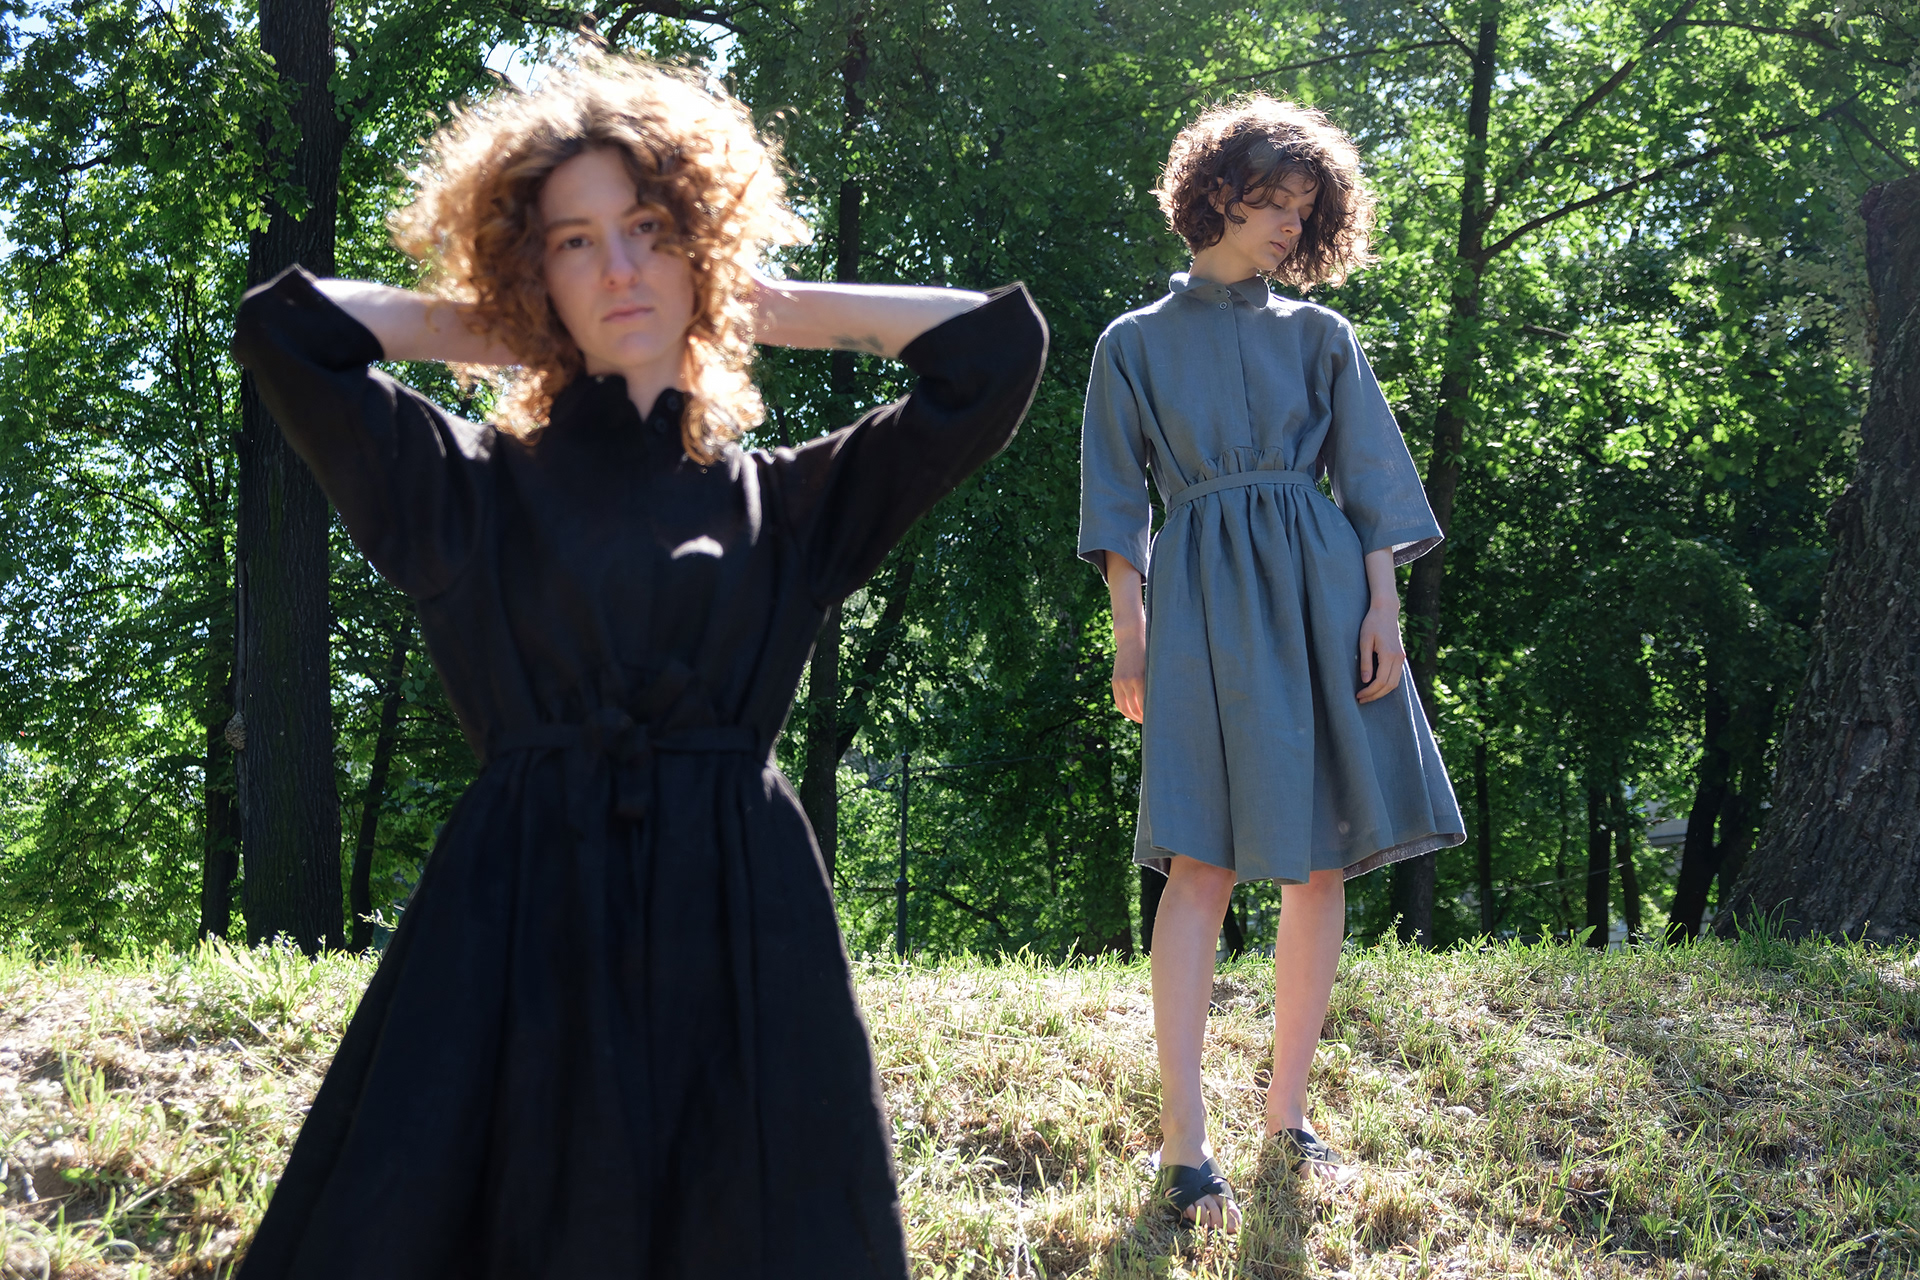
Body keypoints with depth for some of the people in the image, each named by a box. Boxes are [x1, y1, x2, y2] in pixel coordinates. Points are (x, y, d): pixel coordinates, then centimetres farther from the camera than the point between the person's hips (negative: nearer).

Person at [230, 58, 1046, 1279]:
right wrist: (484, 330, 12)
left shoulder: (791, 504, 11)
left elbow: (1001, 343, 5)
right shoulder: (472, 487, 9)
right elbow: (286, 330, -2)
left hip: (737, 928, 1)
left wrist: (779, 308, 13)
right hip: (517, 927, 0)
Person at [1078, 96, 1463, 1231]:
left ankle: (1289, 1112, 12)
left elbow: (1369, 483, 9)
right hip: (1202, 601, -3)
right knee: (1205, 862, -12)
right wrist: (1129, 632, -3)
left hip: (1319, 592, 3)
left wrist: (1383, 608, -2)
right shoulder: (1137, 345, 10)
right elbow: (1119, 506, 6)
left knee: (1322, 860, 1)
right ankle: (1186, 1143, -14)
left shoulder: (1320, 336, 14)